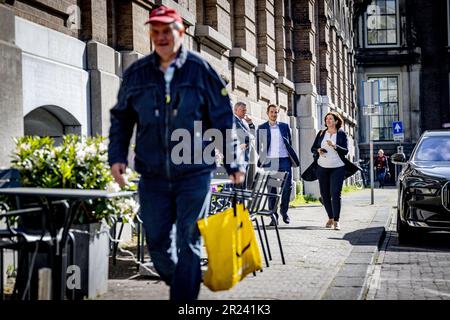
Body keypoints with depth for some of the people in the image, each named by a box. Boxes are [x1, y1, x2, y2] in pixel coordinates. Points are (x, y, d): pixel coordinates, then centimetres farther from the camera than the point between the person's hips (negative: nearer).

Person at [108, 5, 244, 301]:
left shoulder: (200, 70, -2)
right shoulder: (136, 74, 6)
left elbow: (224, 120, 2)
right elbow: (121, 119, 16)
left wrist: (233, 164, 1)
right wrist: (117, 157, 5)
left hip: (194, 174, -3)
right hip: (153, 177, 3)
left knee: (188, 243, -2)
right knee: (157, 243, 9)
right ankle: (185, 286, 33)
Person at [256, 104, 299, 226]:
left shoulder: (284, 126, 13)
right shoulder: (262, 128, 8)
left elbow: (290, 142, 18)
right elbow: (258, 145, 9)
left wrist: (291, 155, 9)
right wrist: (263, 159, 1)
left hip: (285, 160, 2)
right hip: (270, 161, -1)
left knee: (287, 187, -2)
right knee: (271, 189, -1)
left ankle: (284, 210, 18)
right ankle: (273, 215, 2)